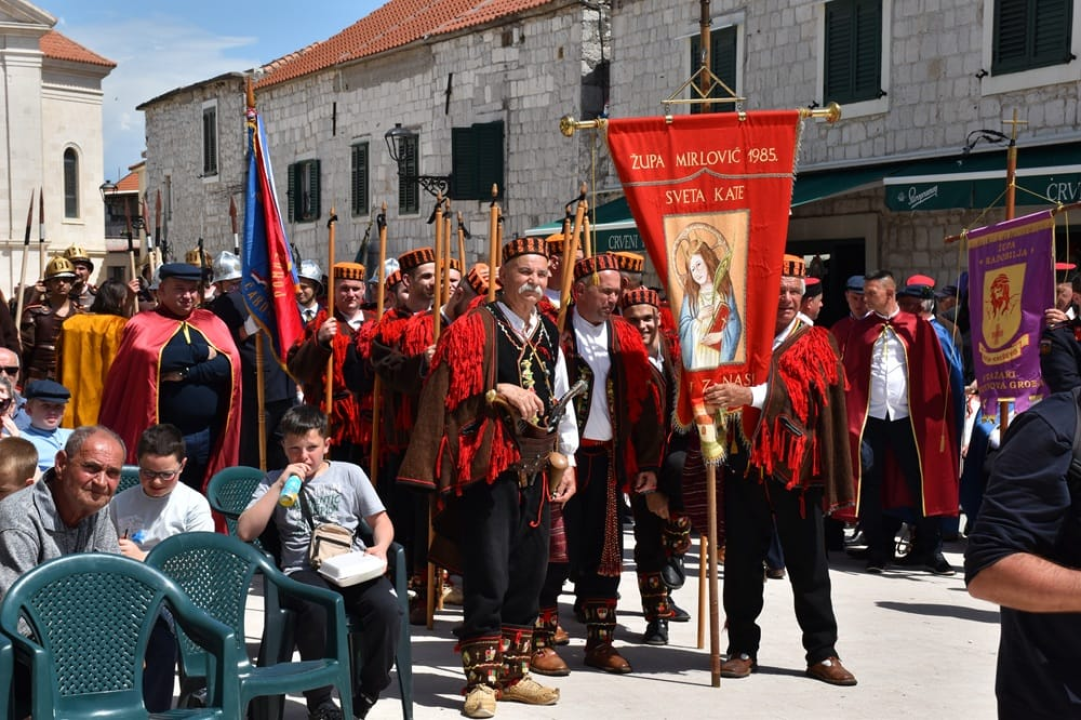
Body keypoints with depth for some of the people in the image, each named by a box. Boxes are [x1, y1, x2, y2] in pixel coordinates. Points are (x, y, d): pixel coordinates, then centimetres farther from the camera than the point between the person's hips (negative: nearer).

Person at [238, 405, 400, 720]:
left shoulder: (349, 473, 16)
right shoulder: (274, 481, 15)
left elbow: (381, 520, 16)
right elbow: (245, 532, 2)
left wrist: (380, 548, -7)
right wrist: (280, 486, -2)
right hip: (304, 571, -1)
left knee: (387, 607, -31)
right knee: (317, 609, -38)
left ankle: (366, 694, -10)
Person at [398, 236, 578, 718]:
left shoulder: (549, 334, 14)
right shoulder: (474, 327, -4)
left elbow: (561, 401, 16)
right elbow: (451, 393, -9)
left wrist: (567, 460, 11)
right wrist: (502, 392, -16)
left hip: (536, 468, 6)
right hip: (488, 465, -6)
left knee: (528, 573, 9)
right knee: (488, 575, -6)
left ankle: (513, 672, 19)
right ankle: (481, 680, 2)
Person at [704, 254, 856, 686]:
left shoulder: (814, 342, 3)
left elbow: (798, 389, -16)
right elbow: (714, 387, 9)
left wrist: (747, 395, -31)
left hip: (796, 466, -1)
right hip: (744, 462, 1)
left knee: (808, 563, 5)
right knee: (742, 561, 6)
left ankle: (822, 653, 14)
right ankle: (743, 649, 18)